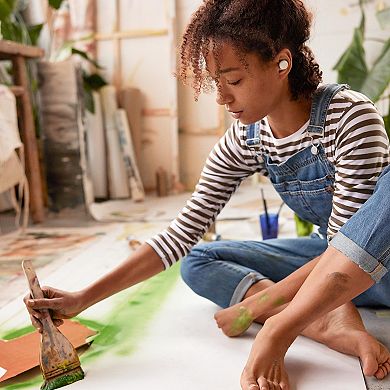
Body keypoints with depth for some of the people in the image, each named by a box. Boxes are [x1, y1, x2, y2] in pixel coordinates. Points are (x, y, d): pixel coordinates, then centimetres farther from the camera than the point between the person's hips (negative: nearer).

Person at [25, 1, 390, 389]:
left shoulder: (350, 117, -23)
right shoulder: (244, 141, -9)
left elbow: (345, 238, -25)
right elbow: (182, 233, -11)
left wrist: (263, 302, -31)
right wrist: (83, 299, -16)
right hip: (332, 260, 5)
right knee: (198, 263, -7)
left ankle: (278, 329, -33)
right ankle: (335, 323, -25)